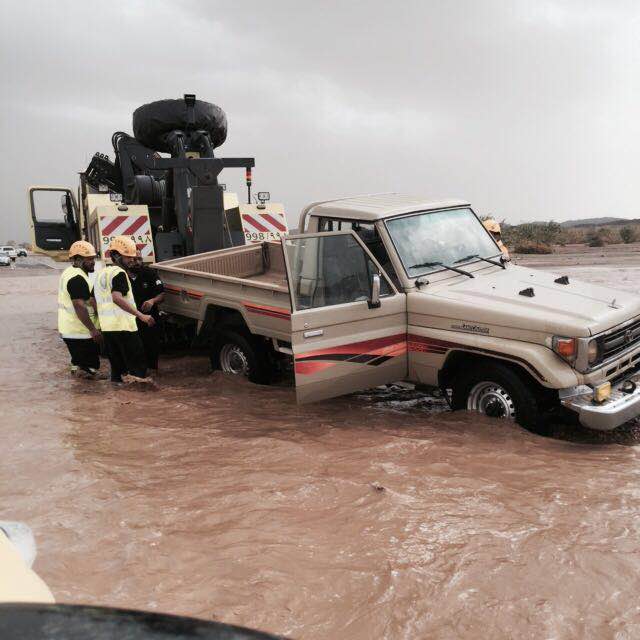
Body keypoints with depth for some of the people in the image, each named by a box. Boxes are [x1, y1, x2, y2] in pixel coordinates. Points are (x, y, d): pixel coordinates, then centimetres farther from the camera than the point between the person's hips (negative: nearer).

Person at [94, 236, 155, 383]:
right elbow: (117, 298, -25)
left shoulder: (101, 274, 18)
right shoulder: (119, 273, -10)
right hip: (124, 327, -9)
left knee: (117, 367, 14)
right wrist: (141, 315, -28)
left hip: (106, 327, 9)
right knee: (137, 365, -4)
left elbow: (94, 302, 21)